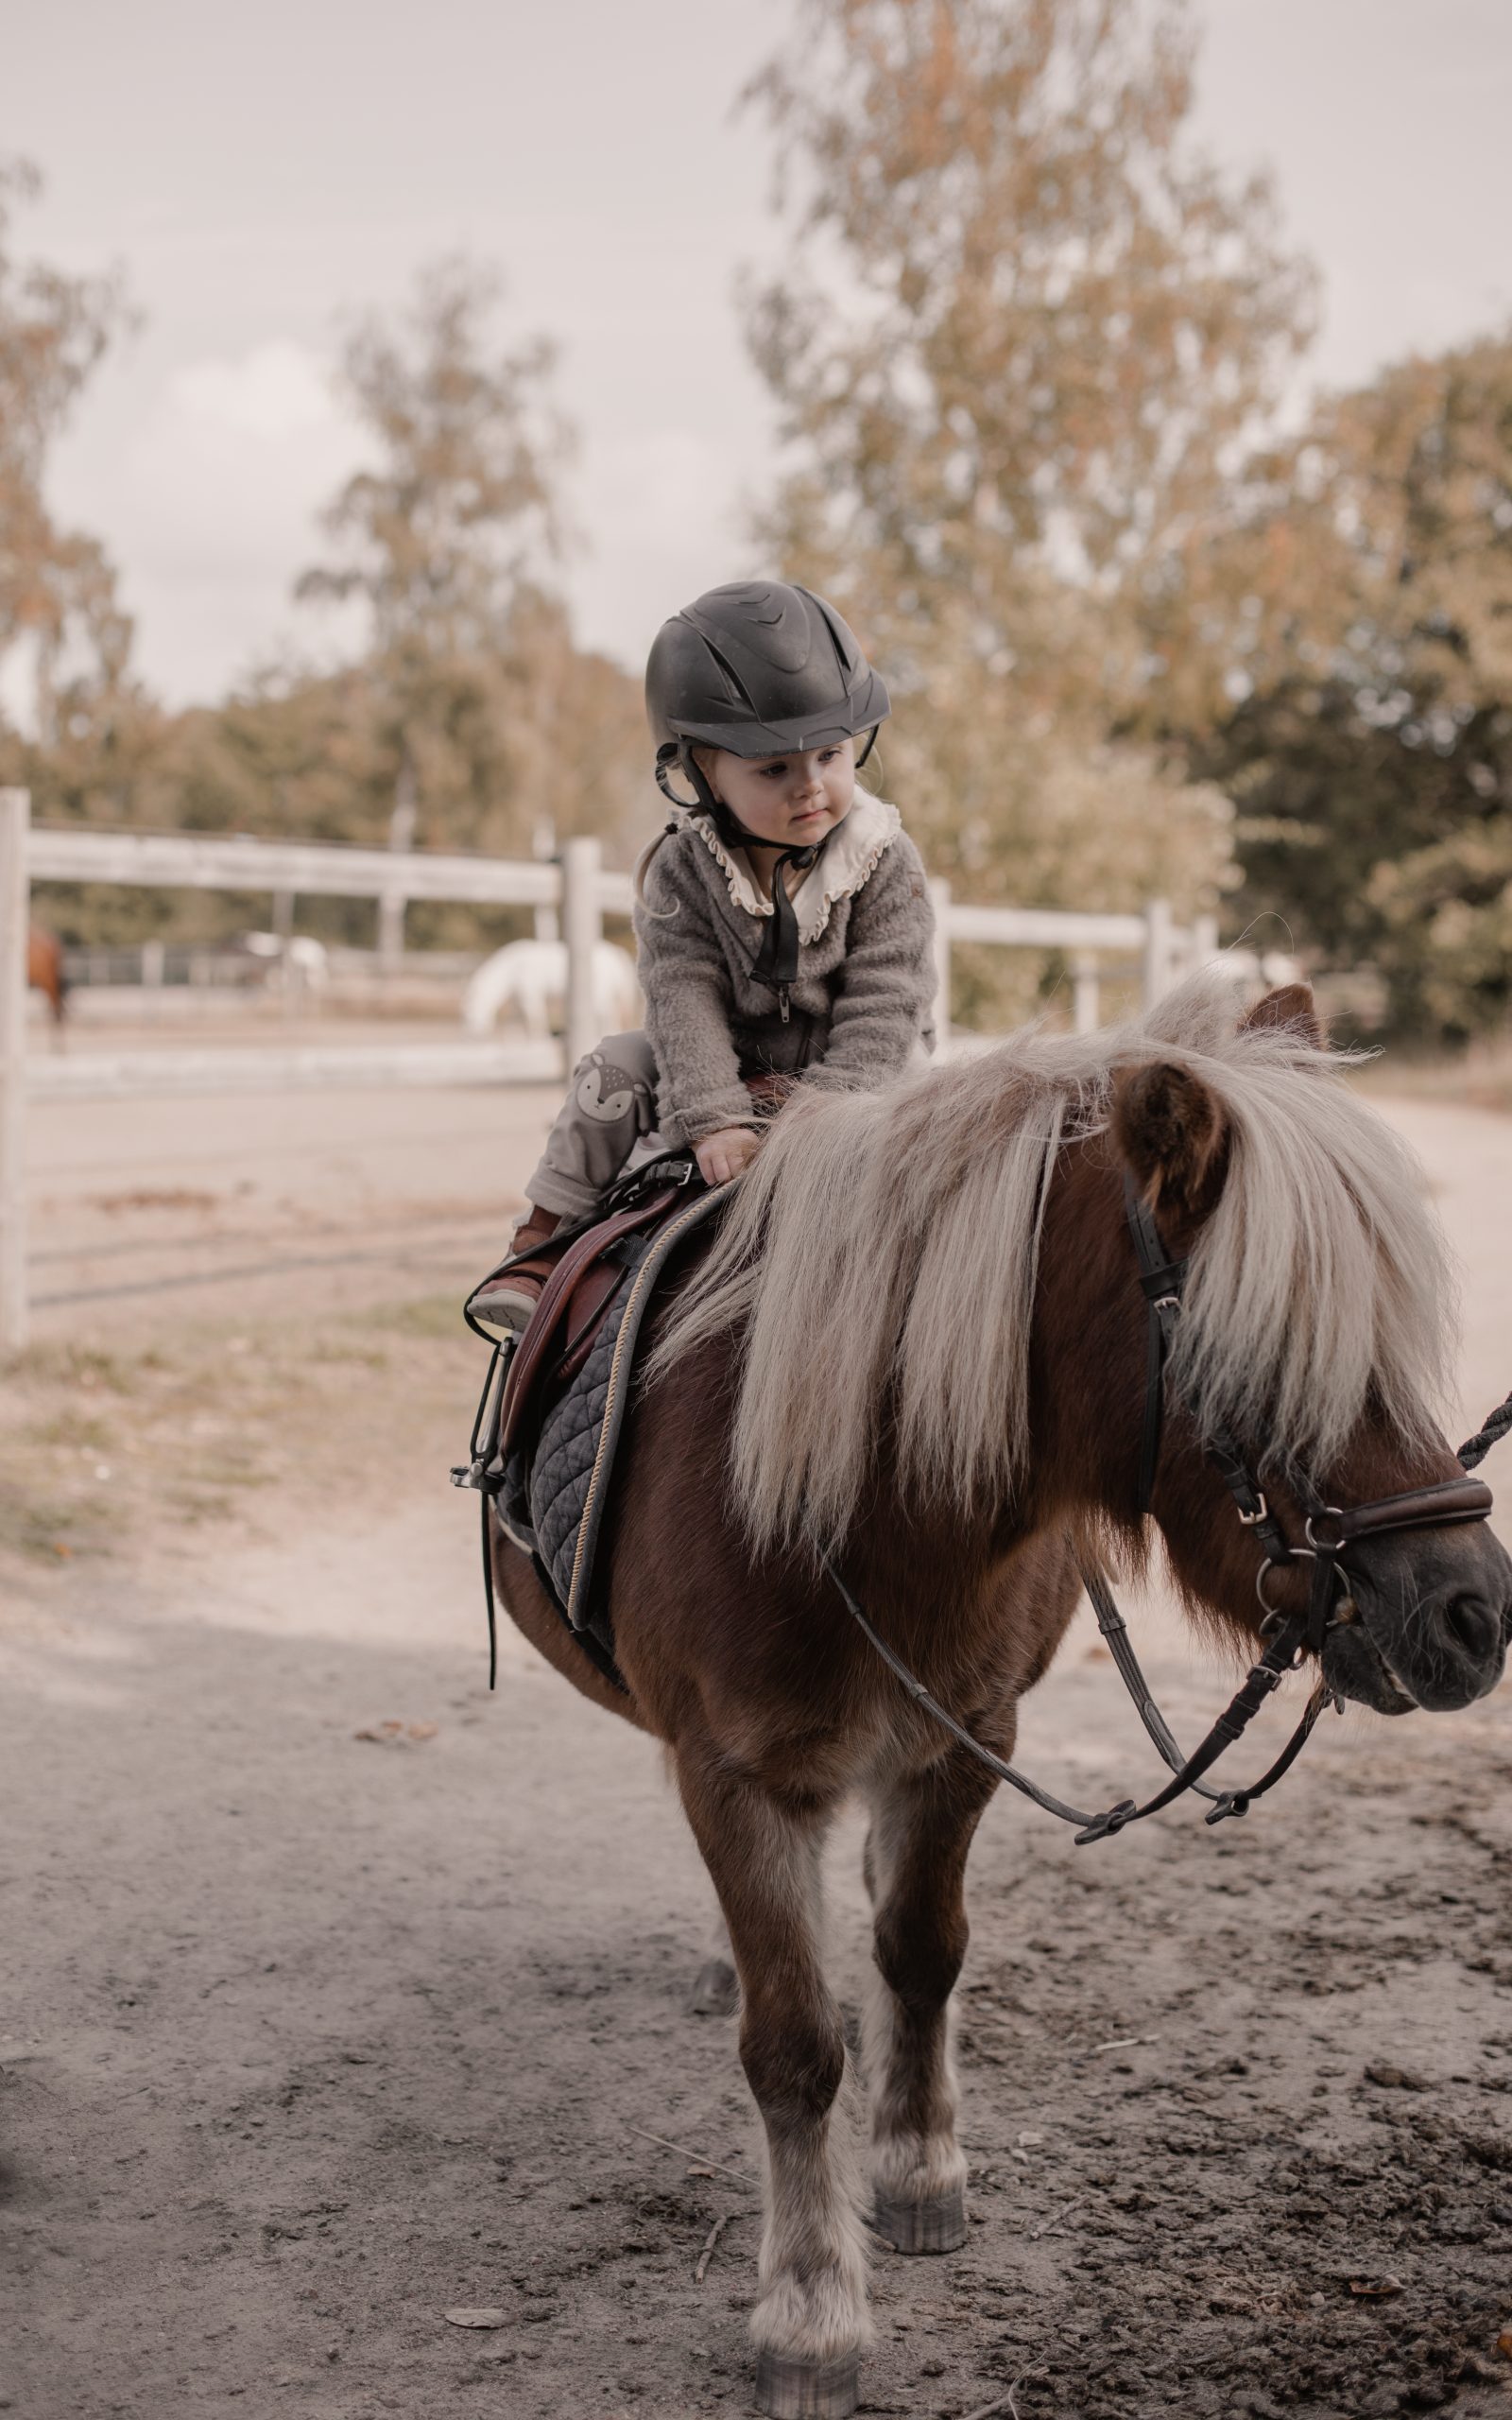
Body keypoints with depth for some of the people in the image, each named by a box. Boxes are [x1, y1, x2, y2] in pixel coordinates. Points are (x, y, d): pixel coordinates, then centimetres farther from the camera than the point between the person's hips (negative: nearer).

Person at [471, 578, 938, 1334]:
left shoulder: (886, 862, -14)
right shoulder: (682, 871, -12)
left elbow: (882, 1003, -18)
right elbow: (685, 997, -21)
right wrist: (714, 1118, -33)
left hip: (847, 1077, -1)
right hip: (728, 1072, 1)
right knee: (618, 1070, -17)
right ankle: (544, 1247, -8)